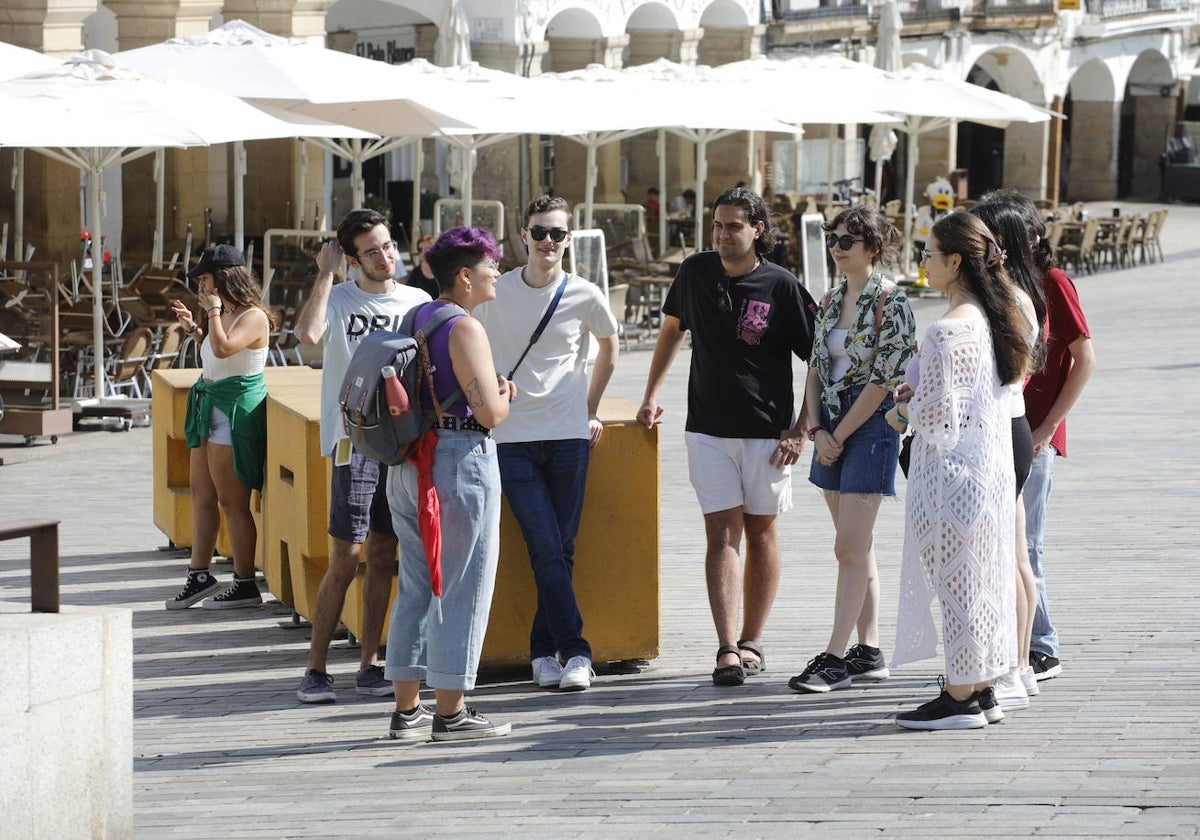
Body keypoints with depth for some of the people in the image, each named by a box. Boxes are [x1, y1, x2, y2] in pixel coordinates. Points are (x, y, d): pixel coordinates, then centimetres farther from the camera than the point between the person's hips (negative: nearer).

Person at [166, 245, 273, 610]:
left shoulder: (254, 317, -15)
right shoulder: (226, 315, 13)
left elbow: (223, 348, -30)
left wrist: (213, 311, -17)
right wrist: (193, 327, 21)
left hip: (235, 413, -10)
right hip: (210, 409, 10)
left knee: (232, 502, -5)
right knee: (201, 494, 13)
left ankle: (245, 586, 1)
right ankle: (199, 575, 22)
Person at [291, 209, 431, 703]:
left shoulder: (418, 302, 11)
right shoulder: (340, 300, -1)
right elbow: (307, 333, -22)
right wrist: (325, 273, -14)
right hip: (355, 440, -4)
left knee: (383, 557, 7)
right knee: (345, 560, -6)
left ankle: (369, 666, 13)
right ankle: (316, 670, -1)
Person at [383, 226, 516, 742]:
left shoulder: (414, 319, 11)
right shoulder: (465, 329, -14)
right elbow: (490, 412, -20)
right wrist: (505, 394, 3)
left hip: (408, 463, 8)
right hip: (461, 460, -8)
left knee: (415, 586, 13)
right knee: (462, 589, -1)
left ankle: (407, 710, 16)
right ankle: (450, 713, 1)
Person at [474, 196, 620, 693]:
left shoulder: (585, 296, 1)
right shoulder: (495, 293, 0)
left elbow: (609, 346, 21)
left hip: (569, 436, 1)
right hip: (512, 440, -1)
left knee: (562, 552, 2)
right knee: (546, 551, -11)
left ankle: (545, 649, 14)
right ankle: (574, 650, -9)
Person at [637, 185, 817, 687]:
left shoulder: (781, 287, -7)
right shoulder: (696, 272, 3)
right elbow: (672, 329, 20)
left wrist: (801, 429, -9)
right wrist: (651, 396, 15)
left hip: (767, 431, -2)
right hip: (708, 429, 2)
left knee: (760, 532, 8)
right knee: (722, 534, -6)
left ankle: (751, 642, 18)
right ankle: (727, 650, -13)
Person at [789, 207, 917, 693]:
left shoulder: (890, 302, -11)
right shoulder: (831, 301, 12)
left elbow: (883, 380, -14)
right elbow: (815, 367, 12)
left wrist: (839, 436, -11)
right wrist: (817, 429, -2)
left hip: (869, 425, -8)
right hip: (831, 428, 8)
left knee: (850, 547, -9)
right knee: (858, 547, 10)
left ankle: (835, 658, -9)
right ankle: (869, 653, 15)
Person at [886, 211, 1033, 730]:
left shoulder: (947, 332, -21)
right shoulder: (993, 319, 8)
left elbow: (937, 419, -20)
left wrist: (903, 410, -1)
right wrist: (917, 401, 13)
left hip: (952, 474, -9)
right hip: (992, 468, 9)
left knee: (954, 583, -1)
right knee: (981, 581, 14)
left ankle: (961, 699, 4)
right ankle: (982, 689, 20)